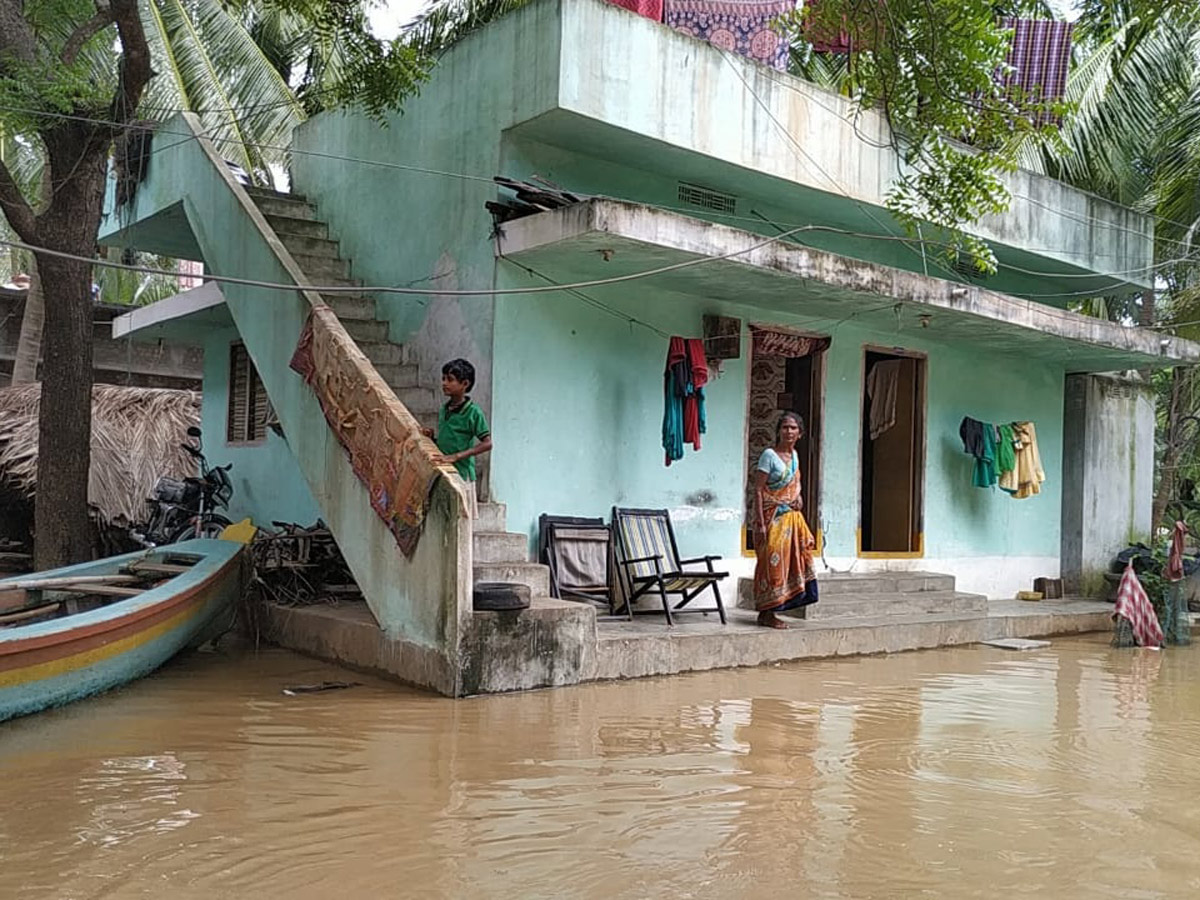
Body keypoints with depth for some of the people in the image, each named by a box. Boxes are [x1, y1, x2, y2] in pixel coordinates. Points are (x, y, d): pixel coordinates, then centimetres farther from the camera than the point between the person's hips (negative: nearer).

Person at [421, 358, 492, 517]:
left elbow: (487, 443, -16)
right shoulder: (443, 410, 12)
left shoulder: (473, 412, -10)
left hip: (461, 474, -6)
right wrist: (431, 437, 1)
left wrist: (456, 456, -22)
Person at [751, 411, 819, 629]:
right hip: (772, 517, -7)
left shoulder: (794, 455, 11)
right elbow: (758, 490, -14)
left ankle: (770, 611, 15)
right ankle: (766, 613, 2)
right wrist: (760, 523, -19)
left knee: (789, 560, 7)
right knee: (771, 562, -6)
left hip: (791, 517, 7)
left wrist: (798, 498, 3)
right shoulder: (769, 455, -11)